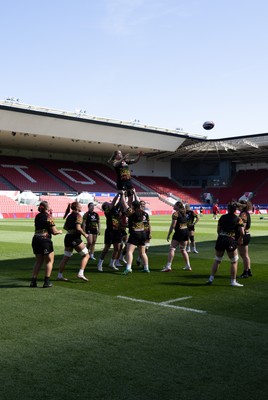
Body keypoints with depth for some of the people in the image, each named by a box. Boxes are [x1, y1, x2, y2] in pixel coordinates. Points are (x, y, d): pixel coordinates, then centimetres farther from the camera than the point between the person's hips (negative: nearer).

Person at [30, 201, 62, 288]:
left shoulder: (37, 216, 10)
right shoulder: (48, 217, -9)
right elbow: (54, 232, -11)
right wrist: (59, 231, 12)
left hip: (35, 239, 6)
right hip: (45, 240, -6)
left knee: (38, 261, 17)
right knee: (49, 261, 8)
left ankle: (33, 281, 11)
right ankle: (46, 281, 5)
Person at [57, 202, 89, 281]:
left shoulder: (69, 216, 13)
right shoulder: (78, 215, -11)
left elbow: (65, 227, 18)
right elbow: (78, 228, -20)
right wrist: (85, 234, -9)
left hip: (68, 237, 8)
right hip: (75, 238, -8)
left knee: (66, 257, 14)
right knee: (86, 255, 2)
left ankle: (60, 275, 17)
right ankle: (81, 273, -9)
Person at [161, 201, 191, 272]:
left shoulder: (175, 214, -10)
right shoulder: (184, 213, 13)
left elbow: (173, 225, -13)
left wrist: (168, 235, -9)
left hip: (179, 232, -8)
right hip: (186, 231, 8)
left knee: (172, 248, -6)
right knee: (183, 250, 17)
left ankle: (168, 266, -13)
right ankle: (188, 266, 17)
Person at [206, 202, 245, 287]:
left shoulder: (222, 217, 9)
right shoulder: (238, 219, -1)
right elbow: (242, 233, -7)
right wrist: (240, 239, 10)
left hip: (220, 239, 4)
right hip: (231, 241, -3)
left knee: (217, 260, 15)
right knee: (234, 262, 9)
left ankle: (211, 278, 12)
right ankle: (233, 281, 8)